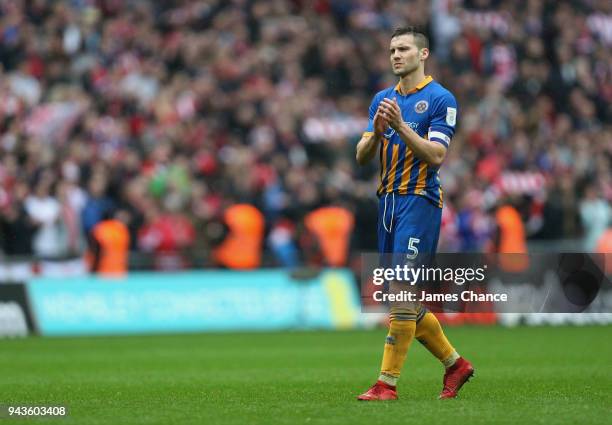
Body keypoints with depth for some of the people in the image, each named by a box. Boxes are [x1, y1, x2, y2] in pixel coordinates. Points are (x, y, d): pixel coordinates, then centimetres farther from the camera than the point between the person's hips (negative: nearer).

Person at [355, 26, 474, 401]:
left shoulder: (441, 99, -5)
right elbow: (362, 157, 11)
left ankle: (388, 382, -12)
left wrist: (400, 126, -22)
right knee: (405, 299, 10)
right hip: (388, 202, 8)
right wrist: (377, 131, -9)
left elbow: (436, 155, -14)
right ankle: (455, 363, 25)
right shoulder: (383, 99, 15)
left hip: (420, 202, -8)